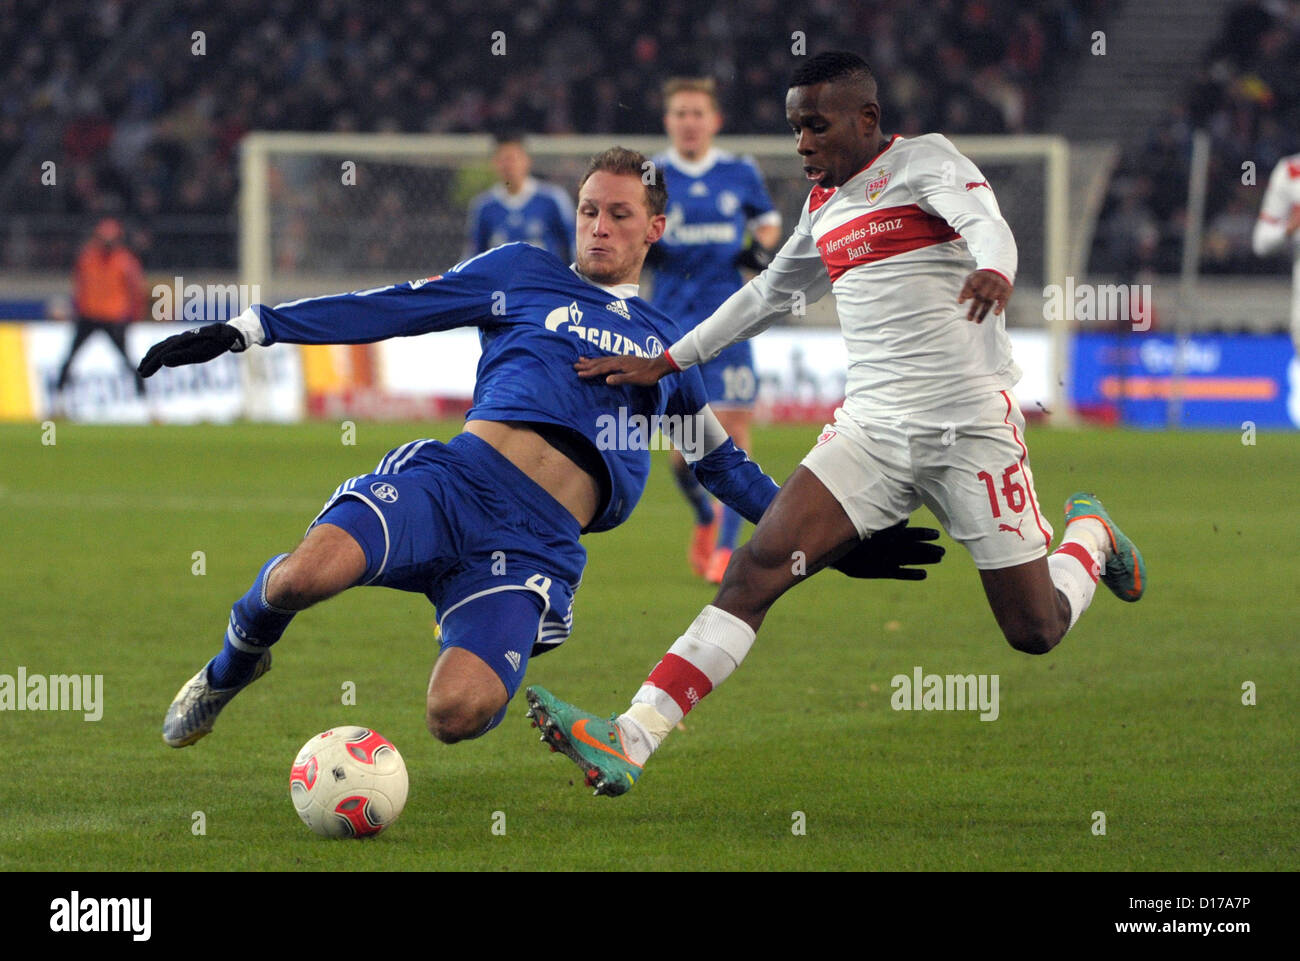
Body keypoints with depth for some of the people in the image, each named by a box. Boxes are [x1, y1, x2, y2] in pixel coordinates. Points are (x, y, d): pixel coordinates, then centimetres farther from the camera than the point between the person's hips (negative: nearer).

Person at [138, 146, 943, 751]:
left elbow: (726, 466, 34)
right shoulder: (525, 274, 18)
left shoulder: (666, 346, 26)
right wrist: (242, 332, 7)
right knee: (307, 574, -33)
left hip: (539, 540, 1)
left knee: (457, 716, -28)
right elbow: (387, 309, 14)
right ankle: (234, 666, 4)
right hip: (463, 477, -1)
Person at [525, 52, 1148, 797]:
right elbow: (767, 294, 30)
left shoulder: (924, 160, -5)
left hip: (973, 426, -5)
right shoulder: (825, 206, 15)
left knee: (1036, 631, -1)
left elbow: (987, 224, -25)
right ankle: (629, 743, -25)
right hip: (872, 426, 5)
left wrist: (993, 271, -49)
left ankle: (1090, 534, 34)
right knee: (758, 567, -15)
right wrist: (666, 364, 29)